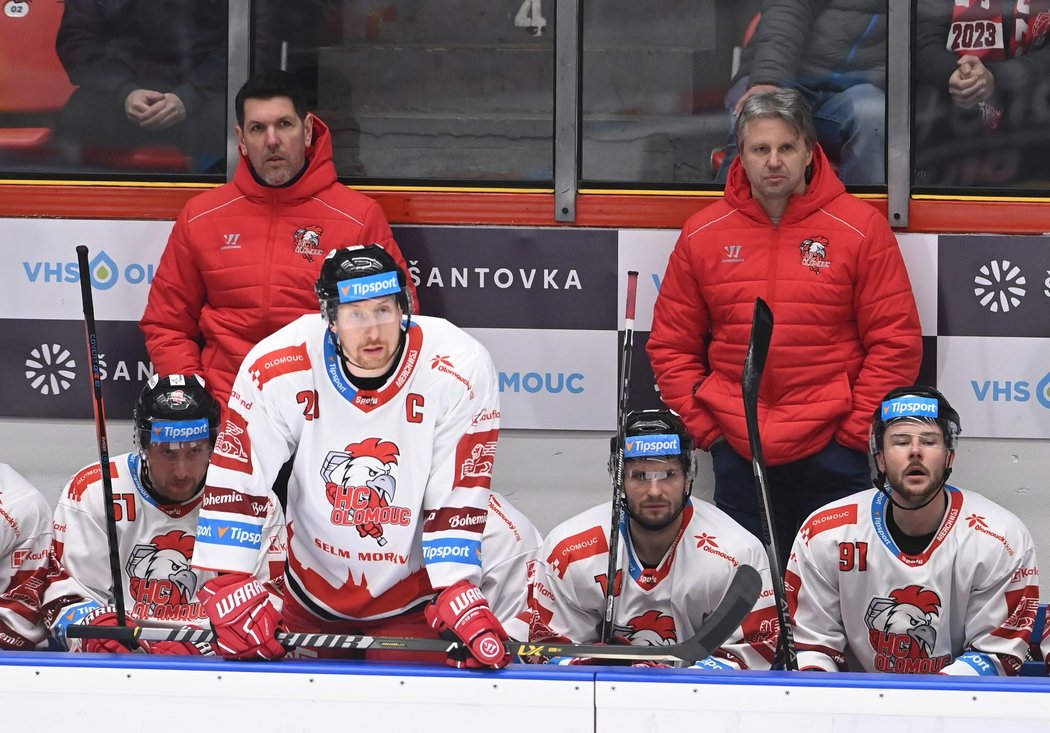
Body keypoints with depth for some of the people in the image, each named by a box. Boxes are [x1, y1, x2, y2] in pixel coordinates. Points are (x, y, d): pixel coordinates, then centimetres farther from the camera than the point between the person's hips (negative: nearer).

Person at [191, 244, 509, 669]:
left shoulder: (459, 371, -20)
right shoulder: (276, 369, -18)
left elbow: (457, 499, -17)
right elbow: (233, 483, -14)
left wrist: (455, 597, -24)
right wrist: (229, 588, -20)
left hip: (413, 600, -2)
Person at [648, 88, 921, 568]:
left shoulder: (861, 228, -3)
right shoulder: (702, 235, 5)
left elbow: (895, 341, -3)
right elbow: (671, 345, 10)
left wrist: (855, 430, -7)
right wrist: (704, 427, 1)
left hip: (833, 453, -2)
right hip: (737, 455, 3)